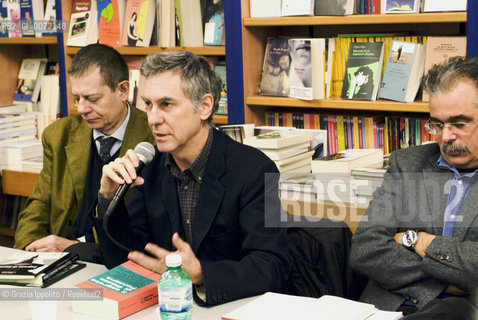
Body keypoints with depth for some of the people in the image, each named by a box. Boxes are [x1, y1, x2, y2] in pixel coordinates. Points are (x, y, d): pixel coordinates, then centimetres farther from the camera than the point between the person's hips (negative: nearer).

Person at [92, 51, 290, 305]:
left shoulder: (255, 170, -12)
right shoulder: (150, 166, 3)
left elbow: (272, 268, -19)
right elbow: (122, 260, 5)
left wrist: (200, 274, -33)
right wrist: (109, 197, -10)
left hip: (236, 305, -2)